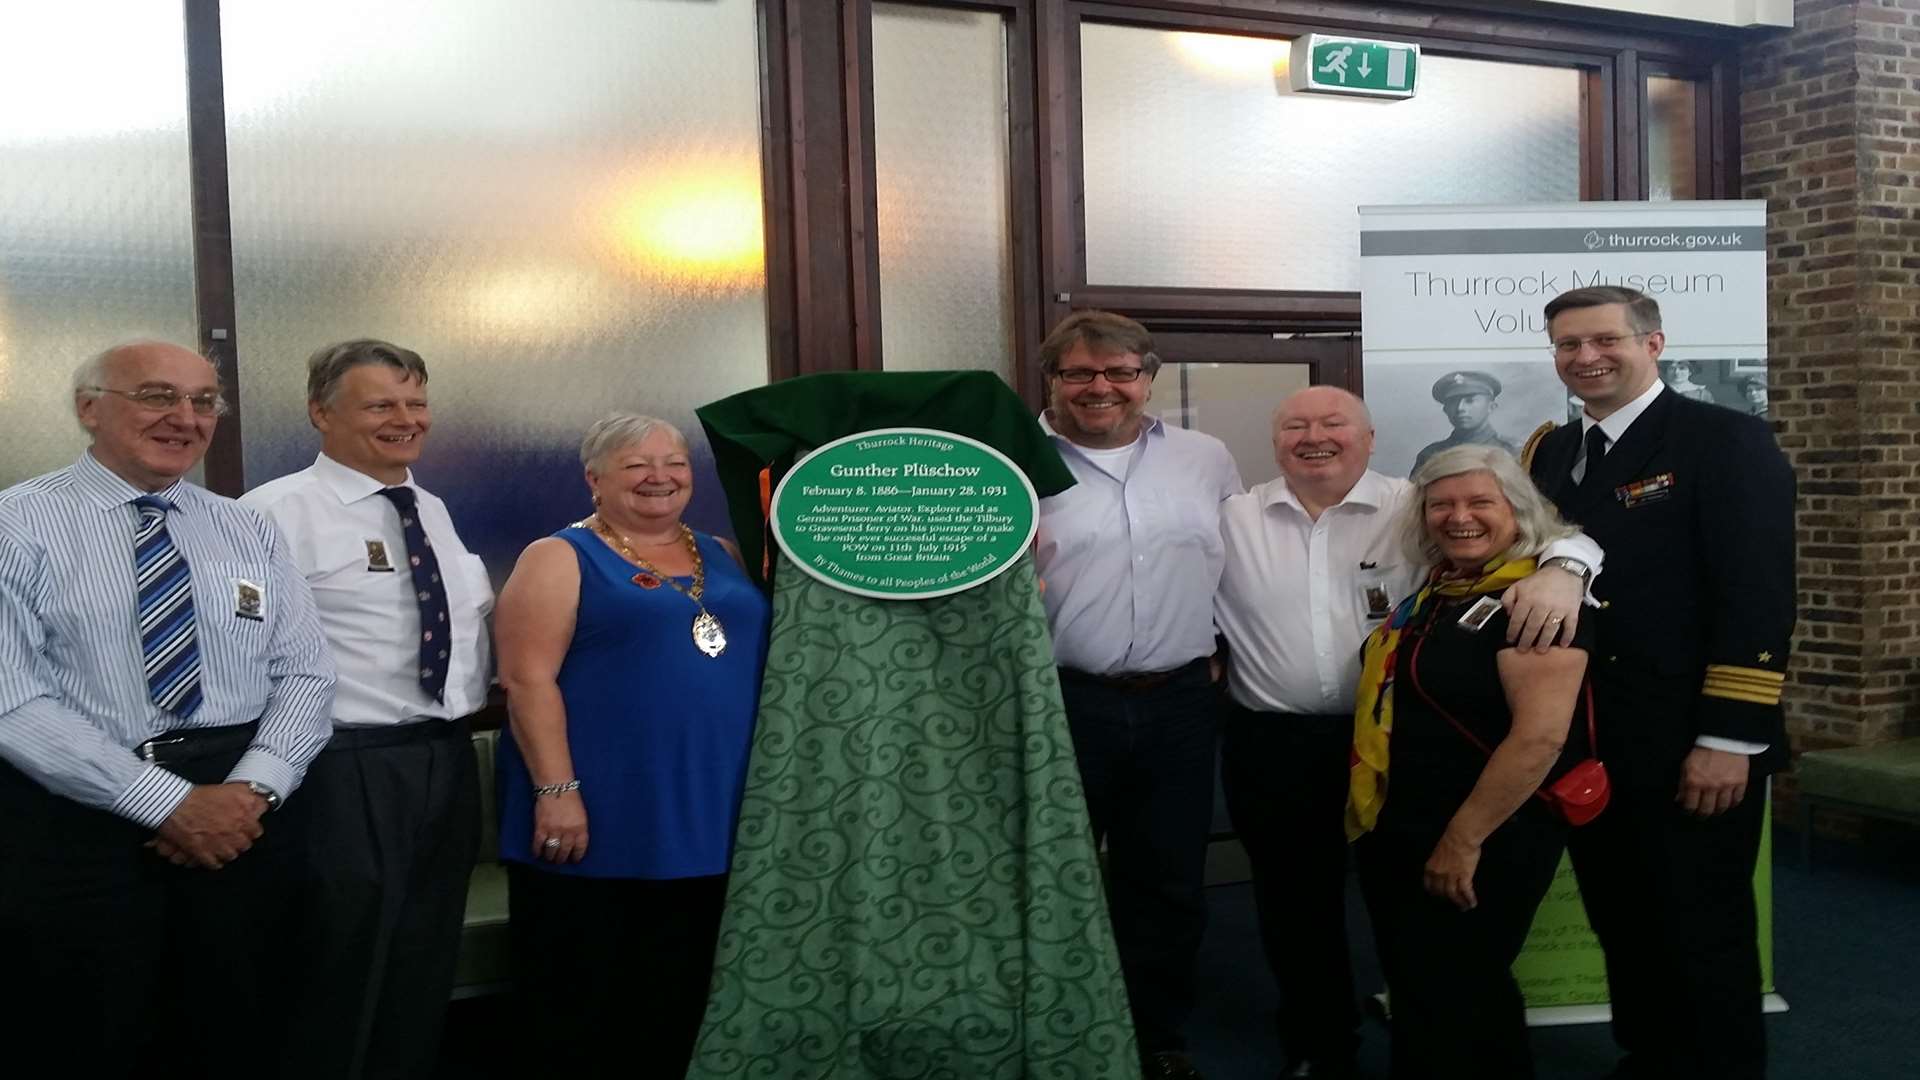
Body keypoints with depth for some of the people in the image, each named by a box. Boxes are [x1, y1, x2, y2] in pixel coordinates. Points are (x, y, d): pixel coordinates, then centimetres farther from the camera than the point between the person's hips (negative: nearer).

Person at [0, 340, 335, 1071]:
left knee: (239, 1044, 13)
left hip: (243, 814, 4)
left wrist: (254, 787, -13)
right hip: (78, 819, -3)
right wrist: (168, 802, -17)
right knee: (92, 1049, 7)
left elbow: (305, 674, 5)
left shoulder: (250, 532, 10)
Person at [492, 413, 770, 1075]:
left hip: (709, 819, 6)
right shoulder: (560, 559, -2)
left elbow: (754, 660, 20)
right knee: (580, 1009, 5)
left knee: (683, 1005, 14)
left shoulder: (722, 557, 14)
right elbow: (527, 680, -11)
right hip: (599, 823, -5)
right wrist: (557, 789, -18)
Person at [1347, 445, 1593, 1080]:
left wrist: (1463, 840, -21)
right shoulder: (1433, 592, 9)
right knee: (1421, 993, 20)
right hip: (1398, 831, 9)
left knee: (1442, 1002, 4)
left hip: (1484, 842, -8)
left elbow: (1540, 736, -24)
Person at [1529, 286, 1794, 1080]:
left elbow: (1758, 597, -15)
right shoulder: (1551, 453, 11)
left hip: (1689, 746, -6)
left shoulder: (1727, 440, -8)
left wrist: (1728, 738, -19)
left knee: (1703, 936, 7)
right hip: (1584, 741, 6)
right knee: (1623, 927, 17)